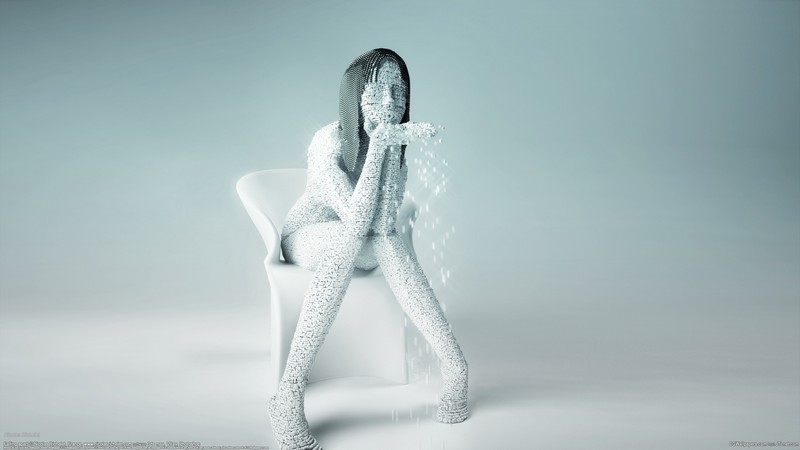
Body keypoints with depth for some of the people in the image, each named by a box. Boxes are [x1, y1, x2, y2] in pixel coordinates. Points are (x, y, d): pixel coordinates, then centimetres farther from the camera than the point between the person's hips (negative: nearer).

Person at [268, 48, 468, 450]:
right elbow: (358, 222, -39)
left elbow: (383, 224, -27)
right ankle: (289, 395, -40)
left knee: (383, 242, -31)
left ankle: (453, 366, -30)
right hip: (305, 240, -3)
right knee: (351, 237, -37)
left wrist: (391, 146, -32)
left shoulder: (397, 141, -12)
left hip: (353, 244, 4)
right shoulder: (329, 141, -25)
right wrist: (378, 144, -41)